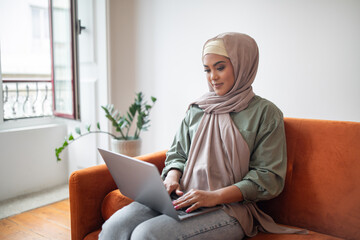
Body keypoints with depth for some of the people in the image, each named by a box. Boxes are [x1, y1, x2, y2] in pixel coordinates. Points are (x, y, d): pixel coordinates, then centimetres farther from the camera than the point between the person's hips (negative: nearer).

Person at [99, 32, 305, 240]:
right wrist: (172, 177, -2)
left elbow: (269, 178, -6)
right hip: (184, 199, 5)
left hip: (230, 206, -4)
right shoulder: (197, 110, 15)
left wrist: (215, 196, -16)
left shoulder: (265, 113, 0)